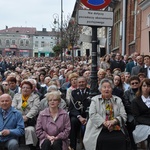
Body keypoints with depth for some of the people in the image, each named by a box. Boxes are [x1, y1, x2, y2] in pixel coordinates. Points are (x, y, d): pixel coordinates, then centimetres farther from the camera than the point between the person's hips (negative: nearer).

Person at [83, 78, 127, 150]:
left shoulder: (118, 100, 15)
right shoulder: (95, 99, 9)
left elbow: (123, 115, 6)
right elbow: (92, 115, -3)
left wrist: (113, 121, -13)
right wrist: (104, 122, -15)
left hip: (115, 129, 2)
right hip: (99, 129, -2)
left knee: (121, 140, -25)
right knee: (101, 140, -30)